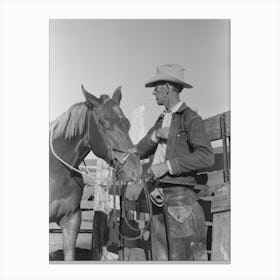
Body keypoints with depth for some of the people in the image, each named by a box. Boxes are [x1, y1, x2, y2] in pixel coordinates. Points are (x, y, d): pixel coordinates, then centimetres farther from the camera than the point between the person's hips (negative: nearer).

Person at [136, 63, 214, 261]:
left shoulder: (190, 118, -7)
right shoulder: (162, 121, 18)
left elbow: (206, 157, -20)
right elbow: (140, 152, 14)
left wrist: (167, 166, -21)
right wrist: (155, 135, -5)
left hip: (180, 194, -8)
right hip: (160, 197, 8)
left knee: (183, 257, -6)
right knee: (161, 257, 11)